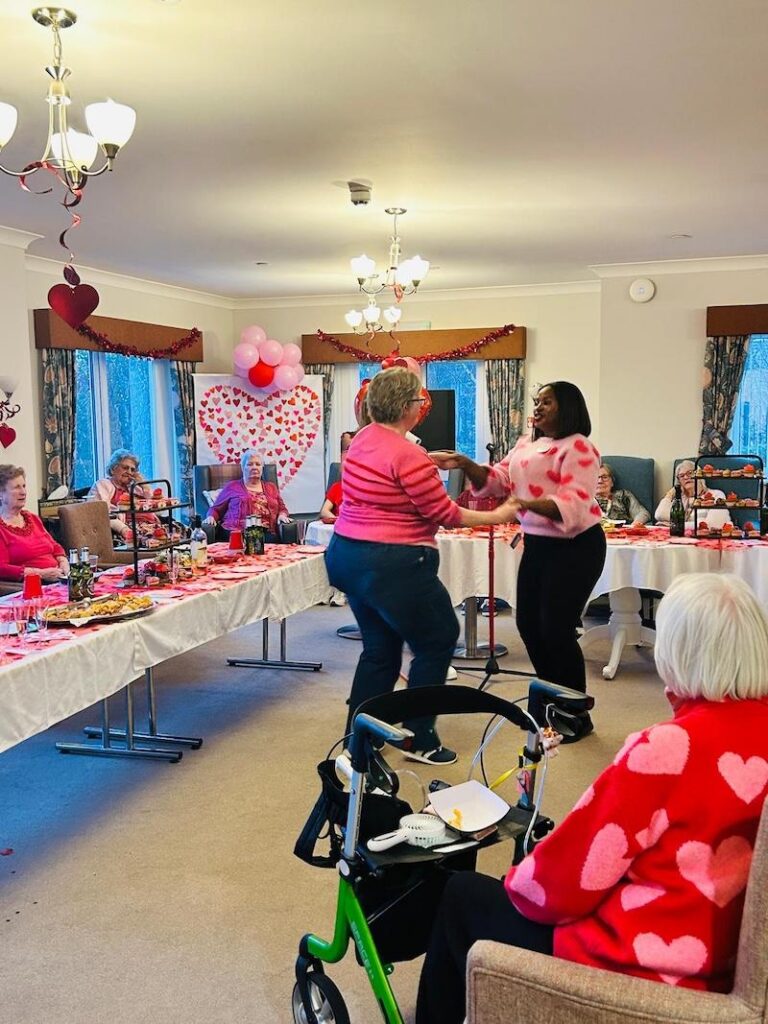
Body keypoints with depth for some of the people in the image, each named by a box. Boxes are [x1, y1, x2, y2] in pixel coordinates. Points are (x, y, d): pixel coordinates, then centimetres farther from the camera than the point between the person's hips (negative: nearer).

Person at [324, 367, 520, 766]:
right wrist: (498, 516, -4)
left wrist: (431, 460, 24)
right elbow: (444, 514, -13)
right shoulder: (407, 456, -20)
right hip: (391, 566, -9)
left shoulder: (363, 439, 7)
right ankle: (419, 740, 15)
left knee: (379, 649, 20)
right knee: (438, 643, 9)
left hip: (346, 554, 9)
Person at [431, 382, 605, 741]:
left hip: (575, 546, -9)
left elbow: (574, 503, -24)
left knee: (556, 627, -7)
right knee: (528, 623, 11)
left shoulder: (577, 447, -14)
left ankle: (577, 716, 11)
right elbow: (497, 479, 8)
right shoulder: (525, 445, 12)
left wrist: (529, 504, -38)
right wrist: (464, 464, -8)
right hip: (537, 543, 9)